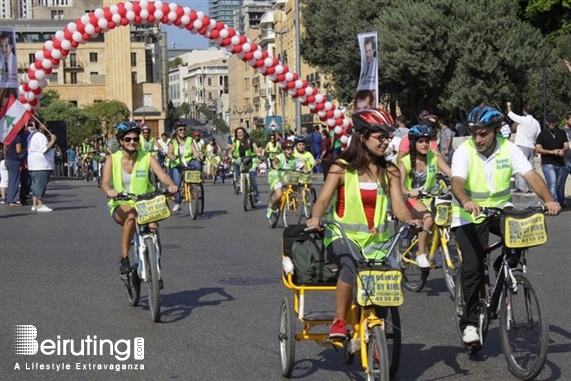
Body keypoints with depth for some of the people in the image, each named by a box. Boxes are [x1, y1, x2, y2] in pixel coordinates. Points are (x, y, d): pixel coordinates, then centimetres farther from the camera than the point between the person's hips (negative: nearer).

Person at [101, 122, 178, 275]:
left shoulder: (147, 158, 0)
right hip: (121, 206, -1)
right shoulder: (112, 159, -1)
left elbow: (162, 175, -15)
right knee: (131, 214, -36)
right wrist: (109, 191, -39)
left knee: (152, 227, -28)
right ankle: (124, 258, -26)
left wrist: (171, 185, -38)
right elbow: (105, 182, -15)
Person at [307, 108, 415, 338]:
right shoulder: (342, 168, -1)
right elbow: (323, 200, -10)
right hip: (343, 236, -3)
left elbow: (398, 205, -2)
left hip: (377, 240, 4)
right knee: (352, 265, -36)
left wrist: (410, 221, -25)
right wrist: (315, 218, -33)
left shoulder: (389, 171, 8)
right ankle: (339, 321, -19)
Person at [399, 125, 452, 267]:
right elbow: (400, 185, -24)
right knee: (428, 217, -34)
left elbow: (451, 174, -16)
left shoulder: (435, 158, -4)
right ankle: (421, 255, -20)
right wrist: (410, 192, -46)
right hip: (412, 200, -3)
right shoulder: (405, 162, -9)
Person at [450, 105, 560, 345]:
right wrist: (466, 202, -54)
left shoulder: (508, 149, -9)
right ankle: (469, 321, 1)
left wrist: (548, 200, -37)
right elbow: (457, 182, -32)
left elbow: (531, 175, -19)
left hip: (500, 209, 2)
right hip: (469, 216, -2)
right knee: (472, 267, -14)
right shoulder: (464, 152, -16)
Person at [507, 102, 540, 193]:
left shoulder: (523, 120, -9)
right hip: (532, 147, 7)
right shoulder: (536, 123, 10)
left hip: (522, 146, -7)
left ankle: (522, 188, -14)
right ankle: (529, 187, 9)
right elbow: (538, 137, 11)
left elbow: (510, 114, 2)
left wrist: (508, 106, 21)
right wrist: (536, 150, 18)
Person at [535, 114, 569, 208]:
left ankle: (561, 204, 29)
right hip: (548, 164, -4)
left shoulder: (562, 133, 12)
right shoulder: (542, 134, 3)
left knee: (560, 186, 13)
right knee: (552, 185, -19)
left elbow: (566, 146, 5)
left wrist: (563, 150, -20)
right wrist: (552, 152, -18)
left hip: (561, 164, 4)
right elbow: (538, 149, -4)